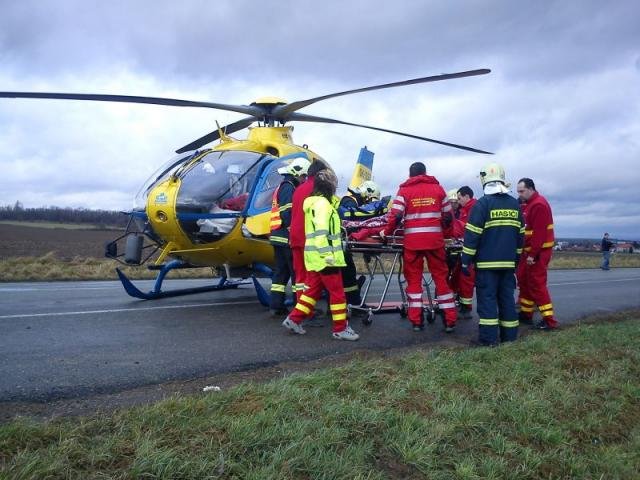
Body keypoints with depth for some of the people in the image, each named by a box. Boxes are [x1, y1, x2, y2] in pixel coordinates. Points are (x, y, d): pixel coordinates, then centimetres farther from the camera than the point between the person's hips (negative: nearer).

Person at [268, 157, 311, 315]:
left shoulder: (282, 187, 23)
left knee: (281, 271, 12)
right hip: (287, 238, -10)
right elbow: (288, 213, -19)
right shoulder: (288, 187, -10)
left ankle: (276, 306, 14)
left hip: (278, 237, 10)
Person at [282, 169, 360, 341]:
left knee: (313, 289, 16)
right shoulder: (322, 203, -14)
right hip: (323, 256, -10)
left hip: (314, 255, 10)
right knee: (337, 292, -1)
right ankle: (340, 329, 5)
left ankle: (294, 319, 19)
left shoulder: (314, 202, 16)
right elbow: (321, 230, -24)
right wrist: (327, 253, -26)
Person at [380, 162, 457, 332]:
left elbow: (395, 216, -7)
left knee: (413, 278, 8)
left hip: (412, 241, -1)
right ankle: (450, 320, 9)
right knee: (441, 277, 9)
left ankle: (416, 321, 7)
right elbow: (448, 216, 10)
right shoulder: (438, 188, 9)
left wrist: (386, 232, 8)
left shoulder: (405, 190, 4)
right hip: (435, 240, 1)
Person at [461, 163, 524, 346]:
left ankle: (488, 338, -2)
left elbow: (472, 234, -12)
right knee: (507, 297, 11)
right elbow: (520, 234, 16)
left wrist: (466, 261, -9)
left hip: (487, 262, -5)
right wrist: (516, 257, 24)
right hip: (508, 262, 6)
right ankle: (509, 336, 17)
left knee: (487, 297, -2)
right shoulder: (514, 204, 10)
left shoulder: (482, 203, -9)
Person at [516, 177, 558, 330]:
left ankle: (549, 320, -3)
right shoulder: (528, 204, 15)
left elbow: (539, 232, -23)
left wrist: (532, 254, -24)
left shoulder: (539, 205, -17)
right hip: (528, 250, 10)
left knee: (536, 284, -8)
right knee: (524, 280, 14)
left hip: (538, 251, -10)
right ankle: (526, 314, 24)